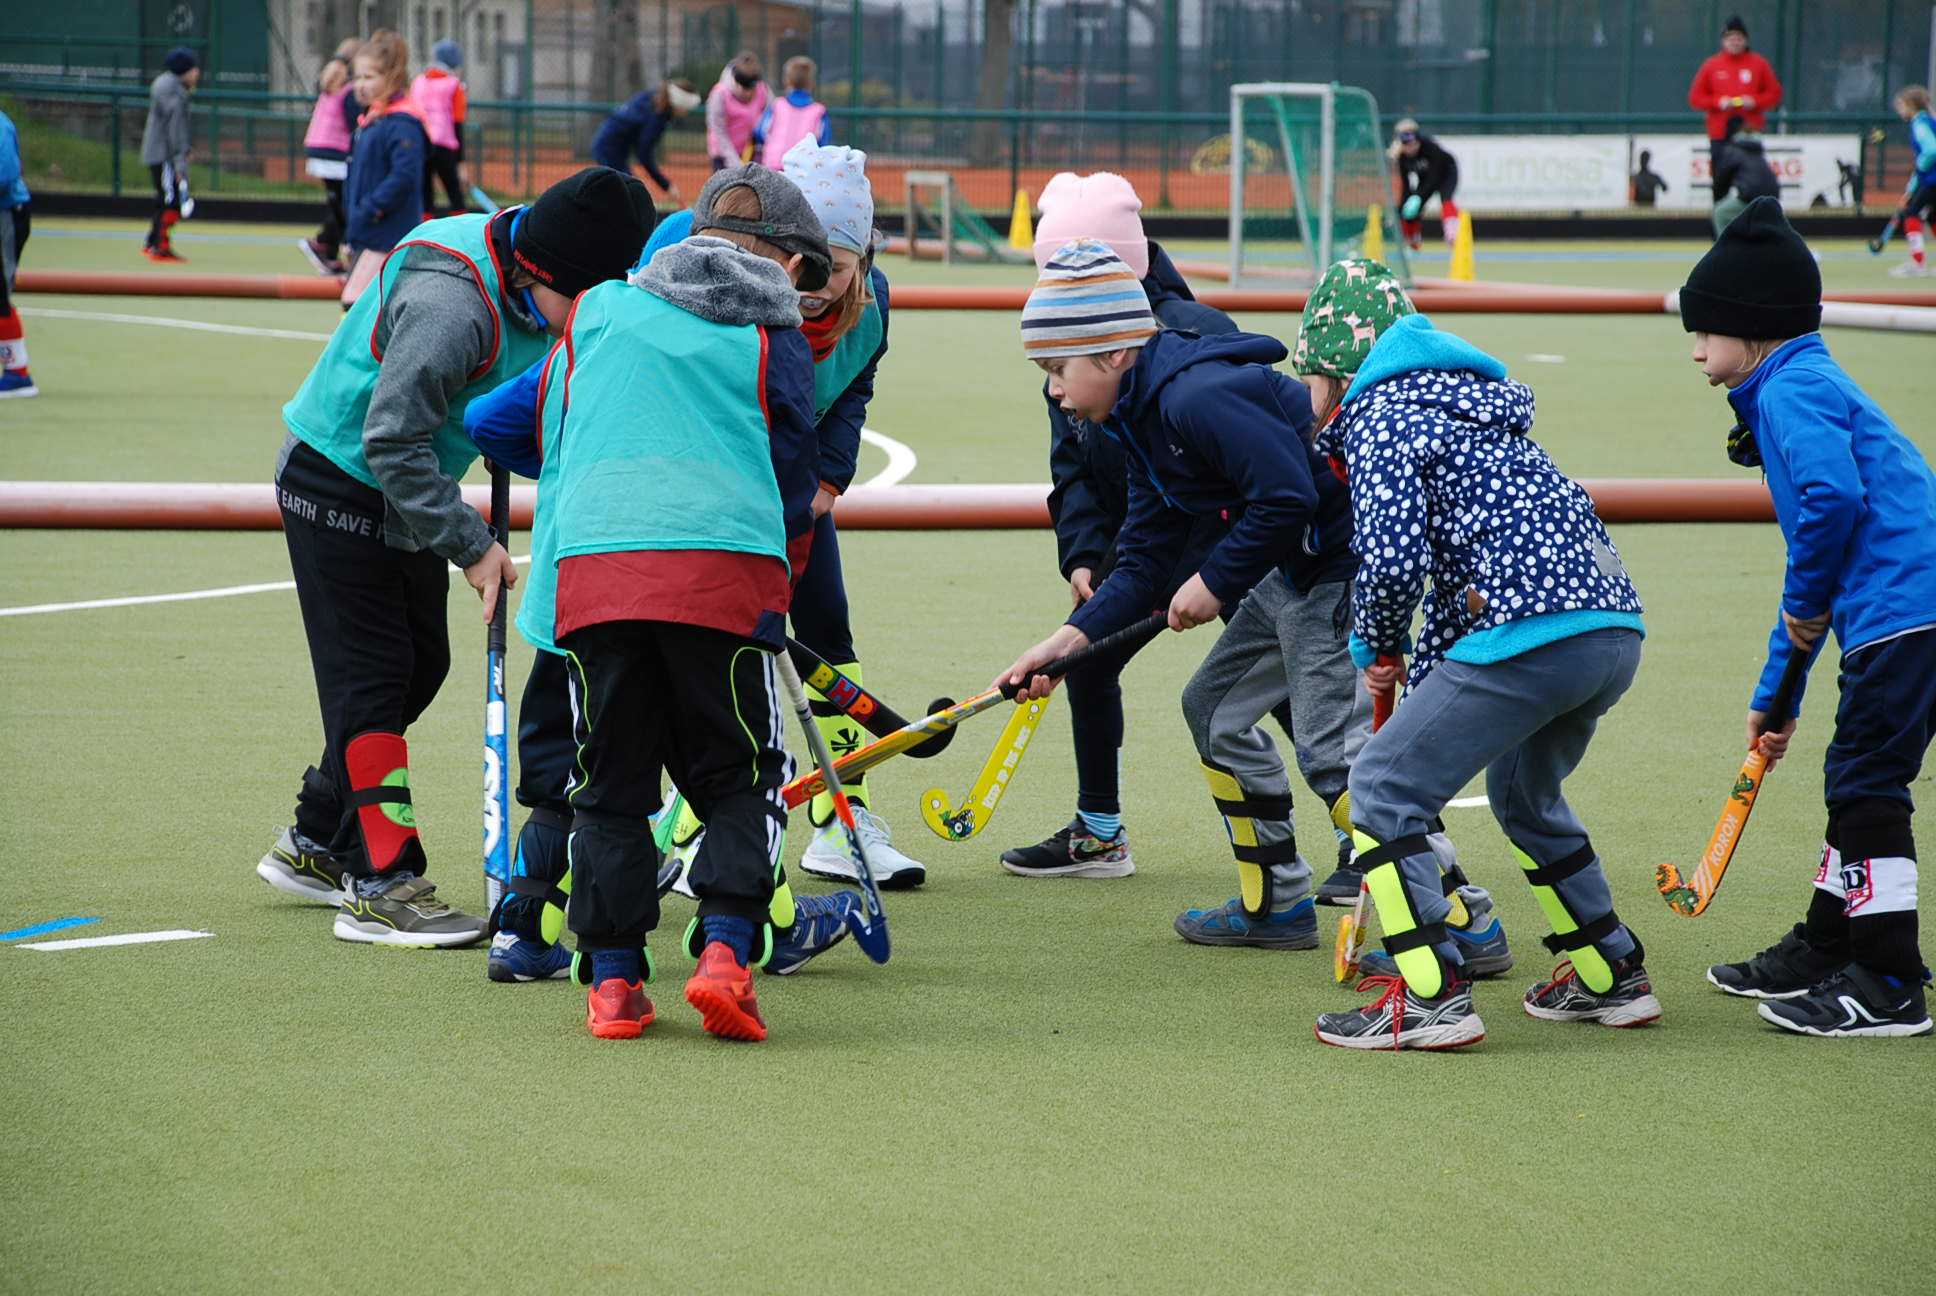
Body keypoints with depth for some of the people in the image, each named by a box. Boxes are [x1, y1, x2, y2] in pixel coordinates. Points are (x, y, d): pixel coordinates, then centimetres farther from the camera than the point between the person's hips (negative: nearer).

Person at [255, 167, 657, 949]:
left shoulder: (527, 284, -5)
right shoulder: (450, 303, -33)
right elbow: (394, 440, -30)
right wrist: (469, 546, -27)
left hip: (406, 486, 9)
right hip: (337, 481, -9)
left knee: (421, 663, 13)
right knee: (372, 674, -9)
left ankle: (315, 845, 26)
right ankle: (380, 883, -6)